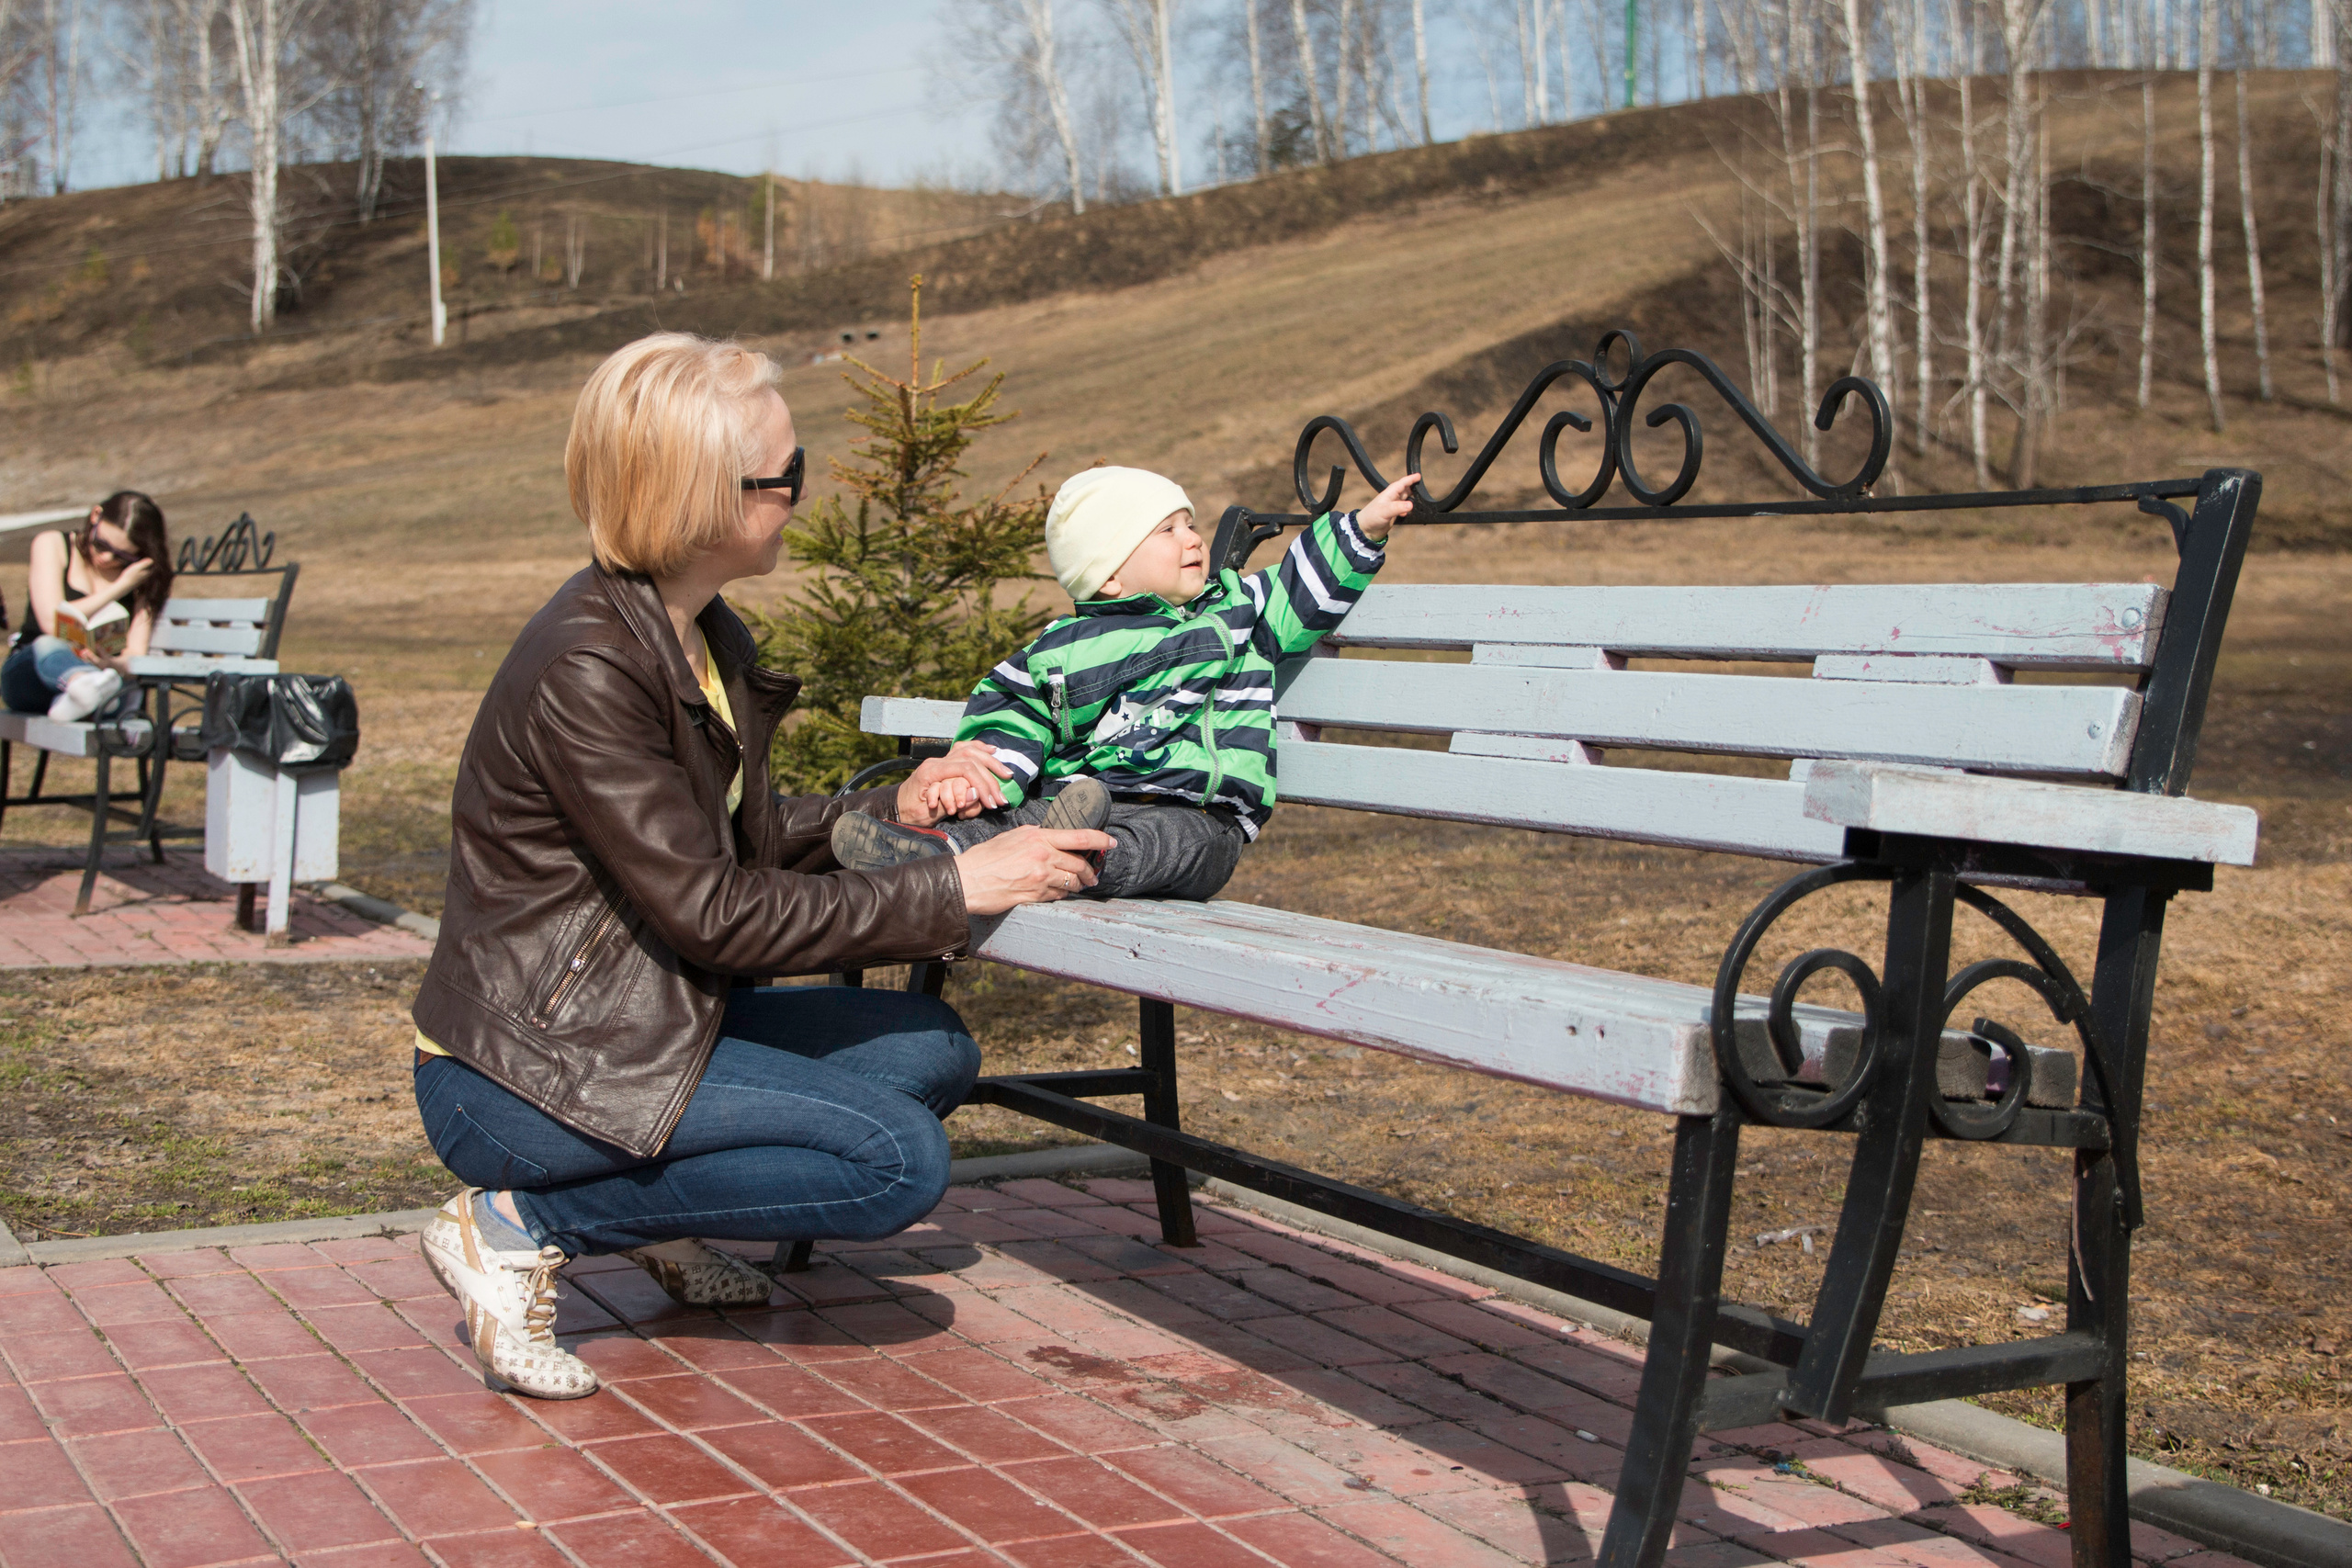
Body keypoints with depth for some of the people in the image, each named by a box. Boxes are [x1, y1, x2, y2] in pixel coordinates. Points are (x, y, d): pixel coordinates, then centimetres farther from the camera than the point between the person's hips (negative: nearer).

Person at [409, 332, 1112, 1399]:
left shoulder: (702, 634, 7)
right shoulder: (585, 670, -23)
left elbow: (749, 838, 16)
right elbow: (707, 912, -22)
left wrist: (893, 810, -1)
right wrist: (954, 889, -20)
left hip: (639, 1014, 9)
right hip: (521, 1072, -9)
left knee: (931, 1048, 1)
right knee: (900, 1160, -18)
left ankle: (653, 1211, 11)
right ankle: (520, 1227, -8)